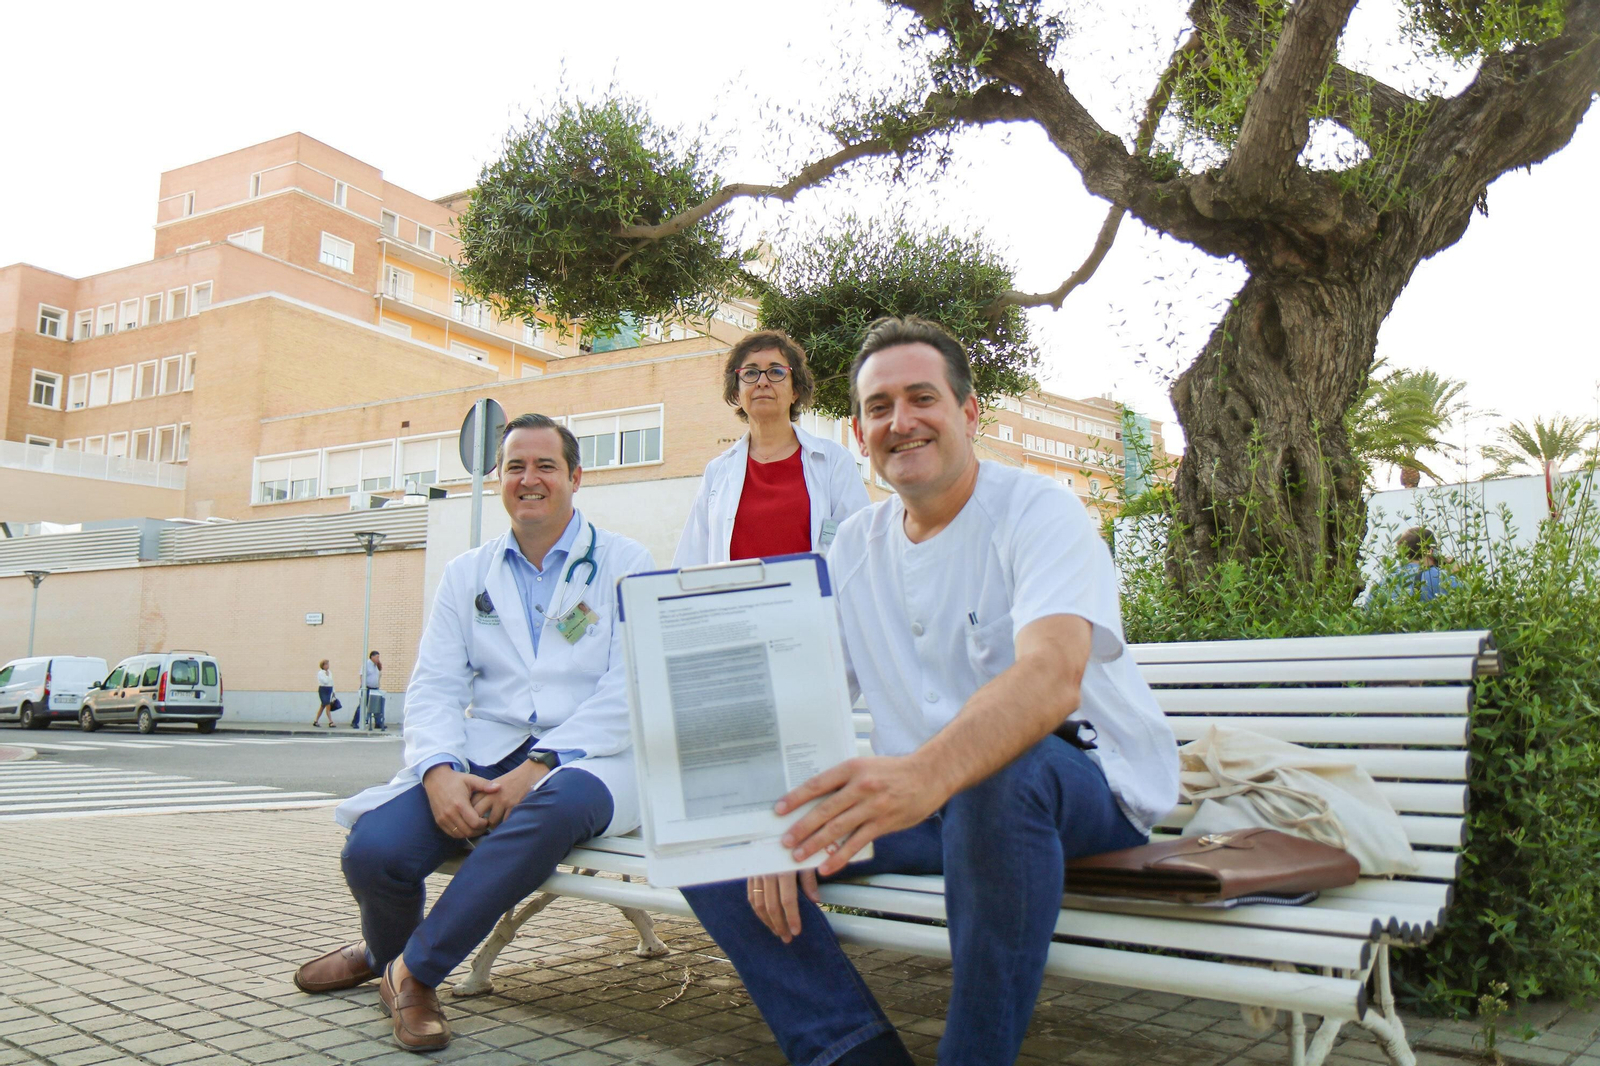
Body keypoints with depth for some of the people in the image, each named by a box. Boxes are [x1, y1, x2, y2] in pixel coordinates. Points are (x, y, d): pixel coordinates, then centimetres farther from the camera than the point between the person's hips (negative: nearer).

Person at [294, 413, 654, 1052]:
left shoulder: (625, 564, 4)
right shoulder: (466, 574, 17)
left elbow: (629, 692, -6)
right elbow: (434, 687, 8)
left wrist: (538, 766, -19)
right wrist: (439, 771, -14)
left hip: (585, 755, -3)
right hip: (483, 752, 3)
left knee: (556, 803, -38)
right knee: (372, 849, -22)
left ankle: (413, 970, -16)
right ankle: (387, 949, 17)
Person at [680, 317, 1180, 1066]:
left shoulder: (1037, 511, -13)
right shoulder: (855, 546, 6)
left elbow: (1052, 679, -31)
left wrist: (927, 775, -50)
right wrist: (783, 822, -16)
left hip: (1086, 787, -5)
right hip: (921, 799, 5)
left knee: (996, 774, -41)